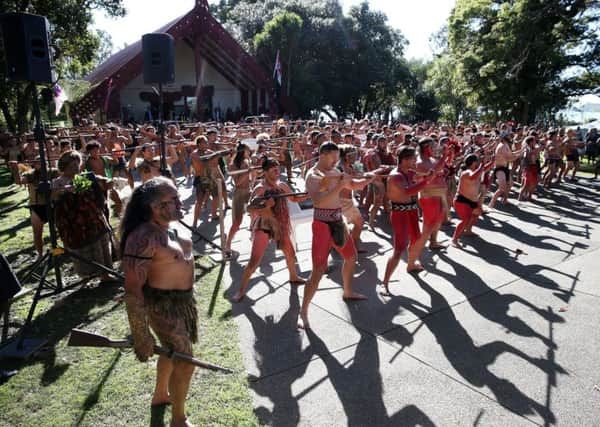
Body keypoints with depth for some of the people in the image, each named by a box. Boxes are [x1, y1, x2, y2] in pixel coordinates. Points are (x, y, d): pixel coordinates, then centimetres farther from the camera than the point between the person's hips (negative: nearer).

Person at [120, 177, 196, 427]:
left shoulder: (172, 226, 0)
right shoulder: (143, 238, -28)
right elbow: (133, 290, -28)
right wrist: (141, 336, -25)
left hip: (183, 300, 9)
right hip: (162, 305, -9)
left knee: (172, 351, 27)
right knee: (185, 362, 2)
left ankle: (161, 395, 52)